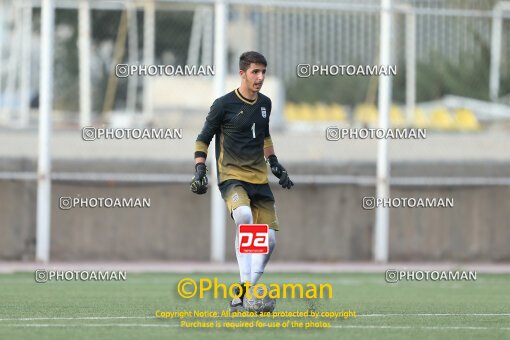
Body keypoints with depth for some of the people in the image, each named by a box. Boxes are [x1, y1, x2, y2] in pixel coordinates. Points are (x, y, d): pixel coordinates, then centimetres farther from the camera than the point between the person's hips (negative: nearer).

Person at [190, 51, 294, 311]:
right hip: (231, 175, -6)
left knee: (269, 240, -2)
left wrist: (274, 164, 23)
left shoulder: (265, 104, 11)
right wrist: (199, 169, -10)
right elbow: (203, 139, 1)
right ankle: (245, 283, -33)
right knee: (244, 216, -36)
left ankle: (242, 297, 11)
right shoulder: (224, 104, -7)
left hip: (259, 179, 6)